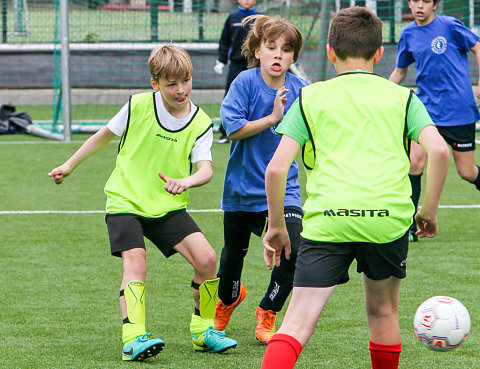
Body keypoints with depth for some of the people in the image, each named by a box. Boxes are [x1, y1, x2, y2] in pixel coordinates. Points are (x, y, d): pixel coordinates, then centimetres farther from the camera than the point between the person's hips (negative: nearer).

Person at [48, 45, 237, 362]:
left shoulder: (200, 124, -5)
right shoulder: (138, 107, -7)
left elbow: (206, 170, -16)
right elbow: (105, 135, 9)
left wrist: (185, 181, -39)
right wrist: (70, 165, 15)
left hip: (169, 206, 2)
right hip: (125, 202, -2)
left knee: (207, 258, -11)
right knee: (136, 263, -24)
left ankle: (203, 329, 10)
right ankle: (133, 338, -27)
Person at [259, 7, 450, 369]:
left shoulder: (310, 98, 15)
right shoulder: (401, 97, 16)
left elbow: (276, 167, 6)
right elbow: (439, 151, 2)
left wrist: (276, 225, 16)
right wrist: (429, 211, 13)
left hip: (326, 220, -1)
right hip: (388, 215, 1)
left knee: (298, 322, -5)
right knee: (382, 311, 23)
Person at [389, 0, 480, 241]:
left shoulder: (449, 26, -8)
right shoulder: (408, 34, 6)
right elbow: (400, 71, 19)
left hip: (458, 110, -3)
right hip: (426, 107, 3)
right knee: (415, 162, -15)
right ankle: (408, 226, -8)